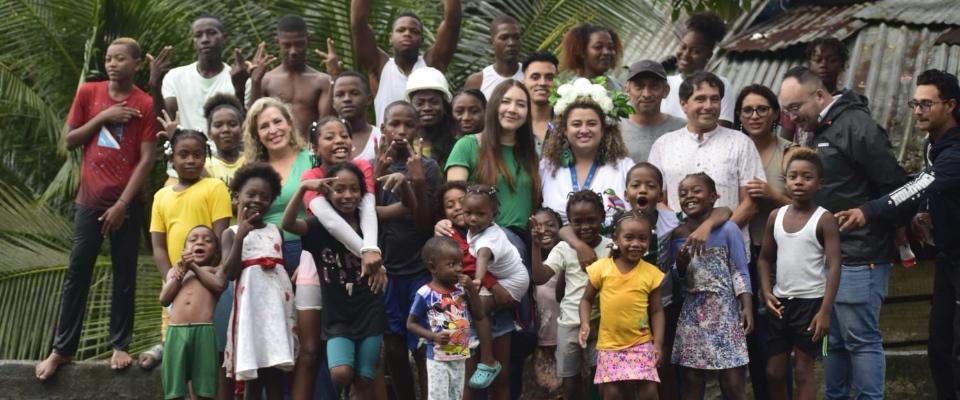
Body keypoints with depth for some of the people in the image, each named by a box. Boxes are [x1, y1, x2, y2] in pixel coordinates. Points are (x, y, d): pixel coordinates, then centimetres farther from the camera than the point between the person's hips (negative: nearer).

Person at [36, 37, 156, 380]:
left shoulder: (145, 104, -4)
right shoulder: (88, 92, 3)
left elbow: (146, 159, -8)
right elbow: (69, 141, 4)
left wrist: (122, 204, -13)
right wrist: (102, 117, -10)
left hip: (127, 203, -1)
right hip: (90, 200, 2)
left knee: (124, 275, 5)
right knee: (77, 273, 1)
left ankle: (120, 345, 13)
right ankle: (62, 349, 5)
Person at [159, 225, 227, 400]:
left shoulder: (214, 271, 18)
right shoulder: (175, 270, 24)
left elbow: (219, 286, -5)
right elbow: (164, 299, 10)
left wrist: (195, 267, 5)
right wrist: (182, 271, 3)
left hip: (203, 331, -2)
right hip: (176, 331, 2)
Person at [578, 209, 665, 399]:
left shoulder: (651, 273, -3)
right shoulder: (602, 268, -3)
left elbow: (656, 311, 3)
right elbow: (586, 299, 8)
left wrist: (658, 343, -5)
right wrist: (584, 324, -8)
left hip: (641, 344, -1)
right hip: (609, 345, 1)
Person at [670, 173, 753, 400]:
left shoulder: (727, 229, -5)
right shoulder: (677, 235, 5)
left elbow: (740, 272, -4)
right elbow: (676, 279, 11)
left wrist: (747, 307, -13)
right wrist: (680, 266, -10)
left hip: (724, 311, -4)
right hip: (692, 313, 4)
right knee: (691, 381, 6)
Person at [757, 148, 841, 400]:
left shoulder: (824, 219, -9)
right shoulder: (776, 216, 6)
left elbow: (834, 266, -12)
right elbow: (765, 259, 14)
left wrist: (825, 311, -18)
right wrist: (766, 293, -1)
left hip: (811, 302, -5)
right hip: (780, 302, 5)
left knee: (803, 371, -1)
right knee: (773, 372, 9)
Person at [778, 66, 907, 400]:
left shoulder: (855, 126, -14)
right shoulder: (820, 132, 16)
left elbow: (894, 185, -16)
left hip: (858, 257, -9)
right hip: (831, 256, 9)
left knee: (861, 339, -5)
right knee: (833, 340, 13)